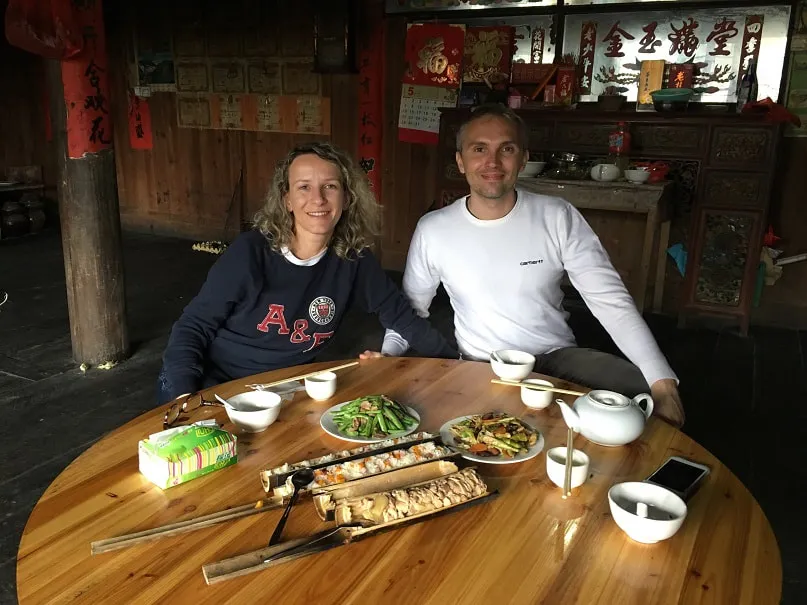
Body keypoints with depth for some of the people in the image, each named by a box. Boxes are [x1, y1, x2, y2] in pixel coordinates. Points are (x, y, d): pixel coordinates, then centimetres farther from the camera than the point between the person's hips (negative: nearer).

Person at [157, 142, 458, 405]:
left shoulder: (353, 258, -8)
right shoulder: (250, 252, -18)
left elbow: (400, 314, 3)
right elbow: (192, 328, -13)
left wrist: (453, 363, 3)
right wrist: (184, 398, -26)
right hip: (212, 384, -4)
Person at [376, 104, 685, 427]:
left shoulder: (559, 218, -7)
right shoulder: (432, 230, -5)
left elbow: (612, 302, -10)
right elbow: (411, 307, 9)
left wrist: (663, 381, -20)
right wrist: (387, 355, -9)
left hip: (557, 357, 0)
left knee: (646, 393, -23)